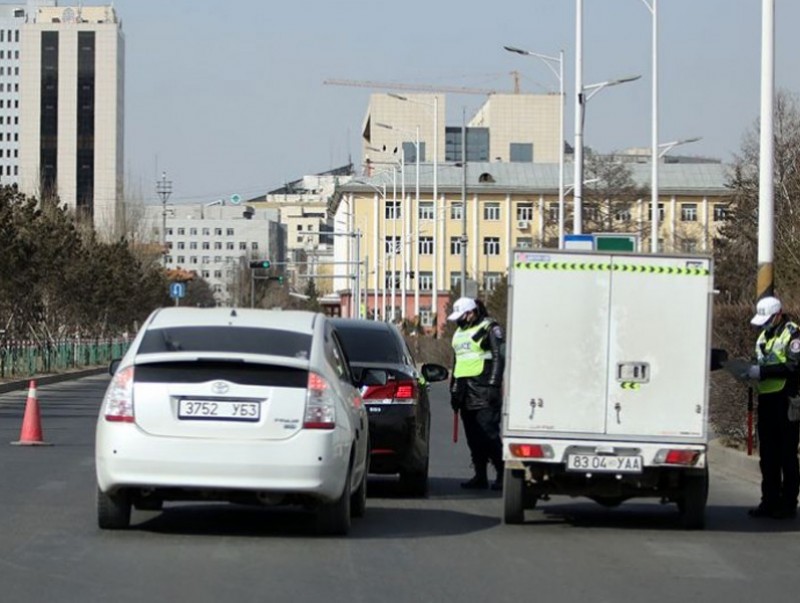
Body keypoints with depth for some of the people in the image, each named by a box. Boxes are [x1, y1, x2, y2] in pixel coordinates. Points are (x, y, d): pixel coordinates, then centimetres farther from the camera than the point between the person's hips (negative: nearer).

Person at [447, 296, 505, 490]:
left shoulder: (490, 329, -4)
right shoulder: (460, 333, 21)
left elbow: (498, 358, -10)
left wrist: (493, 385, -17)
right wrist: (454, 390, 24)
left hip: (483, 393, -8)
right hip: (466, 393, 8)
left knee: (489, 435, -13)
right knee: (473, 438, 6)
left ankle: (502, 474, -9)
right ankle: (480, 476, 10)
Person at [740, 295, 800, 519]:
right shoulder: (764, 336, 19)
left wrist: (762, 371, -21)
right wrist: (752, 372, 4)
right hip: (766, 399, 8)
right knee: (767, 455, 10)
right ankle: (770, 502, 15)